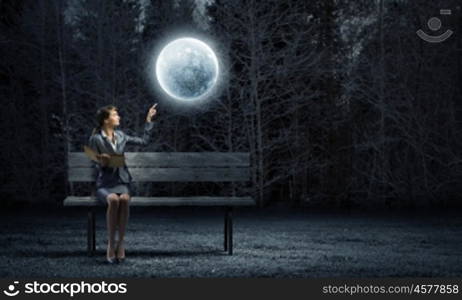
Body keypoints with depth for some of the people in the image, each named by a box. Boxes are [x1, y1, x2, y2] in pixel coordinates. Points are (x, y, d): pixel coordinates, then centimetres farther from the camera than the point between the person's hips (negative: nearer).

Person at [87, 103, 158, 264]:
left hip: (122, 181, 3)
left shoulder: (120, 135, 13)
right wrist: (102, 163, -22)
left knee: (124, 199, -34)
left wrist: (148, 120, 20)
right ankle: (111, 243, -27)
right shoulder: (95, 139, -1)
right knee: (114, 200, -37)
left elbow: (144, 141, 18)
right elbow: (96, 165, 0)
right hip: (105, 184, -3)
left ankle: (121, 243, -27)